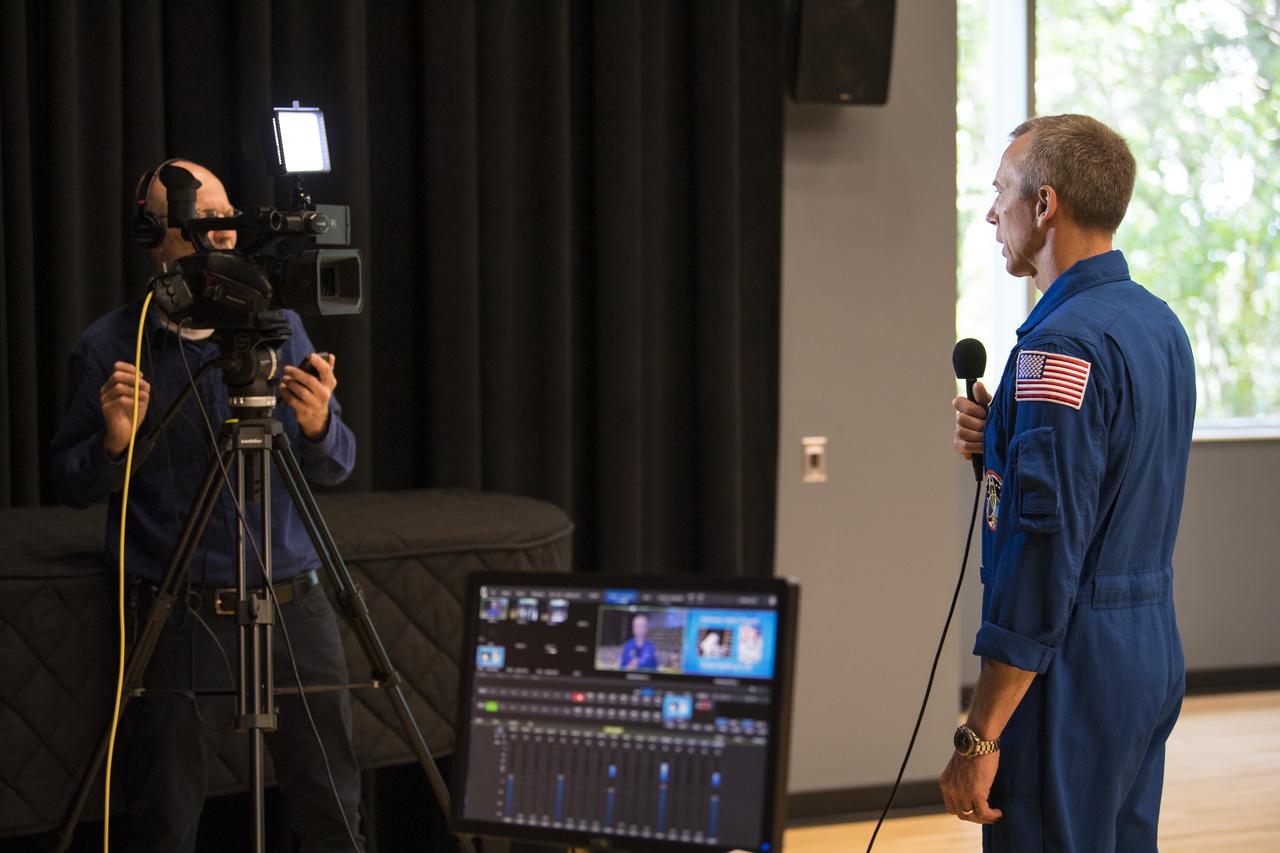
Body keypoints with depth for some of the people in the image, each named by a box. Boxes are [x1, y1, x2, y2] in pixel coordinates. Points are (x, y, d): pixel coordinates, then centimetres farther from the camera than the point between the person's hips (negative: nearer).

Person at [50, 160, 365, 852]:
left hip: (293, 608, 3)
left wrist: (317, 425, -16)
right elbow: (69, 485, 3)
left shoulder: (278, 328, 6)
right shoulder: (107, 348, -2)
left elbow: (336, 467, 6)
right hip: (178, 620, -3)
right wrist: (114, 440, -18)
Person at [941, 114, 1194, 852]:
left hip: (1075, 672, -10)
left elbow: (1046, 550, -24)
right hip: (1152, 652, 10)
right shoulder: (1159, 324, 11)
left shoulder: (1064, 344, -19)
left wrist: (980, 737, -21)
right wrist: (1000, 444, 6)